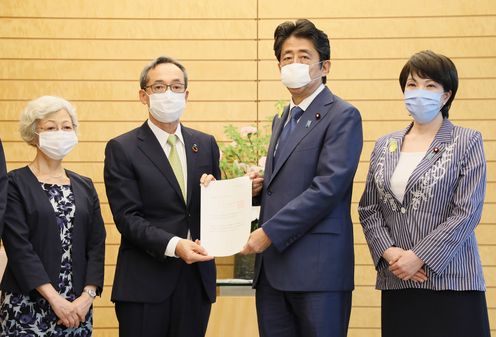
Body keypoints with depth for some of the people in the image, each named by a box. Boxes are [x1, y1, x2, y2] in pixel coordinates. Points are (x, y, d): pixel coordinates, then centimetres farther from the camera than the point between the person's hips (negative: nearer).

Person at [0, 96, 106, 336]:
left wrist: (87, 296, -7)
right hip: (28, 307, -4)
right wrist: (54, 299, -16)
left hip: (78, 307, 4)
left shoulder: (85, 186, 12)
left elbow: (96, 245, 7)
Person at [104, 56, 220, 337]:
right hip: (145, 282, -4)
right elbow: (127, 217, -10)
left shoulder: (206, 144, 11)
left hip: (198, 277, 4)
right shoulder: (122, 149, -2)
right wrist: (174, 245, -23)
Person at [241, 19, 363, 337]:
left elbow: (327, 188, -16)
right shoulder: (281, 120, 20)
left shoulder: (343, 116, -6)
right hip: (273, 267, 7)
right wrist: (258, 186, 3)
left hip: (318, 266, -7)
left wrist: (270, 232, -16)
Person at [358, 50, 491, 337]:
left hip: (450, 281, -3)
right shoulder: (384, 146, 13)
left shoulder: (467, 142, 0)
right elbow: (369, 209, 11)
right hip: (397, 283, 4)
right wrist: (389, 252, -7)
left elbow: (467, 212, -8)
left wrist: (419, 257, -13)